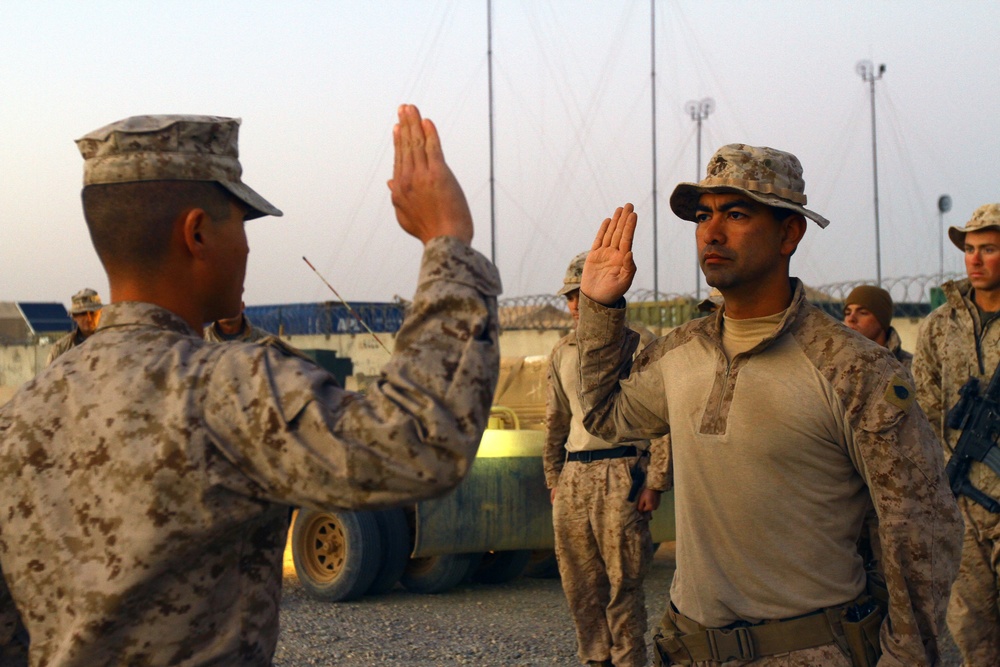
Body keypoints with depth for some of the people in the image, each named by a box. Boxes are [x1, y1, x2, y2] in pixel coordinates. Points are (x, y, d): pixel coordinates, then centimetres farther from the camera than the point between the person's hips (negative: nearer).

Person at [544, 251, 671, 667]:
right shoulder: (562, 353, 16)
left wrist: (655, 481, -11)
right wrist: (554, 479, 18)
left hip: (619, 473, -6)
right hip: (574, 474, 6)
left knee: (623, 579, -4)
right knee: (579, 580, 8)